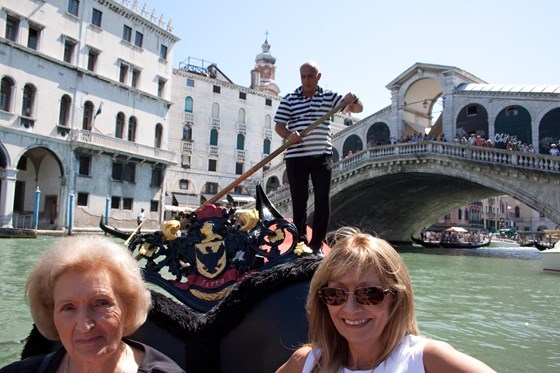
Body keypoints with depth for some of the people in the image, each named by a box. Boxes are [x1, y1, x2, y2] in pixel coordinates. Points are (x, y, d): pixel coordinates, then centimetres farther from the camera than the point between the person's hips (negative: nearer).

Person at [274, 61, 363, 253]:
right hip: (296, 157, -1)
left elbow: (358, 108, 6)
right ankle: (300, 242, 18)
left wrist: (353, 100, -18)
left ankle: (317, 244, 7)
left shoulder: (329, 96, 9)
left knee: (323, 200, -3)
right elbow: (279, 126, 0)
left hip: (321, 156, 1)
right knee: (299, 201, 6)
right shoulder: (289, 99, 5)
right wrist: (289, 135, -22)